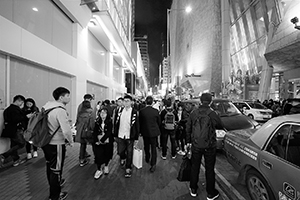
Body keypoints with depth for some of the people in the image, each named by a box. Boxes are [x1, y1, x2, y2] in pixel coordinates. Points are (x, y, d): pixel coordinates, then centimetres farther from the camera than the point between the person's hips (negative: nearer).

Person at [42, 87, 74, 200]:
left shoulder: (47, 106, 1)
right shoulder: (60, 110, -24)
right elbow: (66, 130, -30)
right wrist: (71, 141, -12)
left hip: (46, 141, 8)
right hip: (56, 144, -8)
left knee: (50, 166, 26)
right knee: (56, 169, 9)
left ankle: (54, 183, 51)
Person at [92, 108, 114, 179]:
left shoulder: (109, 122, -7)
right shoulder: (97, 122, 4)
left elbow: (109, 133, -13)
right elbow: (94, 132, 2)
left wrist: (102, 140, -17)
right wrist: (96, 141, -11)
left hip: (107, 142, -2)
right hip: (98, 142, 2)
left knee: (107, 154, 7)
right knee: (98, 154, -9)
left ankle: (106, 166, 35)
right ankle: (99, 170, 8)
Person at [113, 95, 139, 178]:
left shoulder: (135, 112, -7)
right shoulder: (120, 111, 3)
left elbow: (137, 125, -5)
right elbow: (116, 123, 5)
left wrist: (136, 137, -7)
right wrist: (115, 134, 2)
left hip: (130, 136, -3)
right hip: (120, 136, 3)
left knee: (129, 153, 7)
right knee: (120, 151, 14)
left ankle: (128, 168, 26)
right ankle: (123, 158, 48)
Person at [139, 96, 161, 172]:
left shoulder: (141, 111, -14)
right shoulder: (155, 111, -13)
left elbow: (140, 122, -4)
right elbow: (159, 122, -1)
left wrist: (141, 130, 12)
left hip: (145, 132, 2)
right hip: (154, 131, -1)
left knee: (146, 147, 23)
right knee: (153, 148, 8)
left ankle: (147, 159, 44)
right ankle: (153, 164, 9)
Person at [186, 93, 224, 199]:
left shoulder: (193, 113, -6)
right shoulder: (212, 114, -15)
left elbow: (188, 128, 1)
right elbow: (220, 126, 3)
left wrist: (188, 141, 13)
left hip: (196, 145, 2)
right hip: (209, 146, -2)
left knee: (195, 167, 17)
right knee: (209, 169, 13)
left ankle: (193, 189, 32)